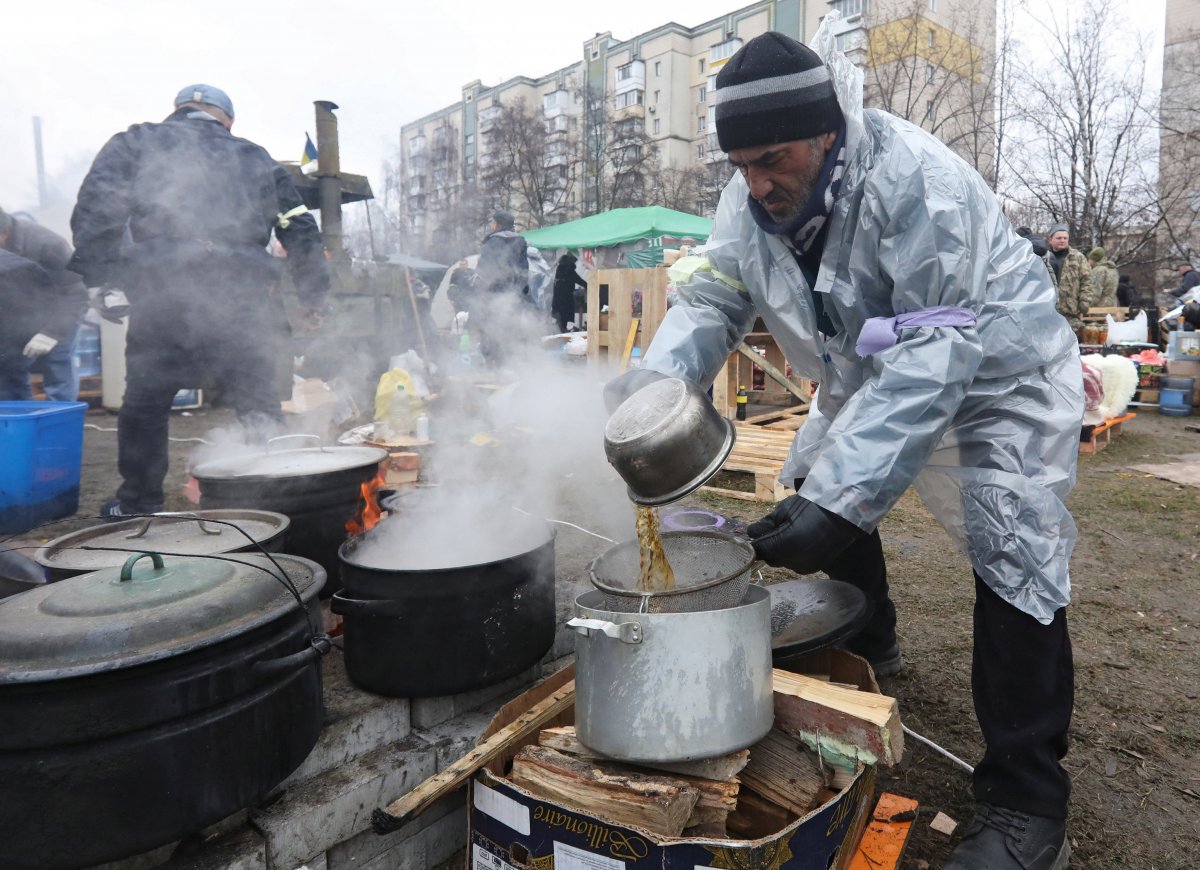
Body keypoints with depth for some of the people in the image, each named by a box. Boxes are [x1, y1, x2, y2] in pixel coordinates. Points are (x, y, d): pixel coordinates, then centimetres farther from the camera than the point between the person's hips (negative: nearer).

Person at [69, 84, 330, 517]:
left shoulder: (136, 141, 18)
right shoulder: (256, 158, 24)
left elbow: (96, 207, 2)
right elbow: (300, 228, 20)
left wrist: (101, 279, 0)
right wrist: (312, 295, 24)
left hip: (161, 292, -1)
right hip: (243, 297, 1)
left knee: (144, 405, 13)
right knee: (258, 404, 9)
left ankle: (137, 503, 22)